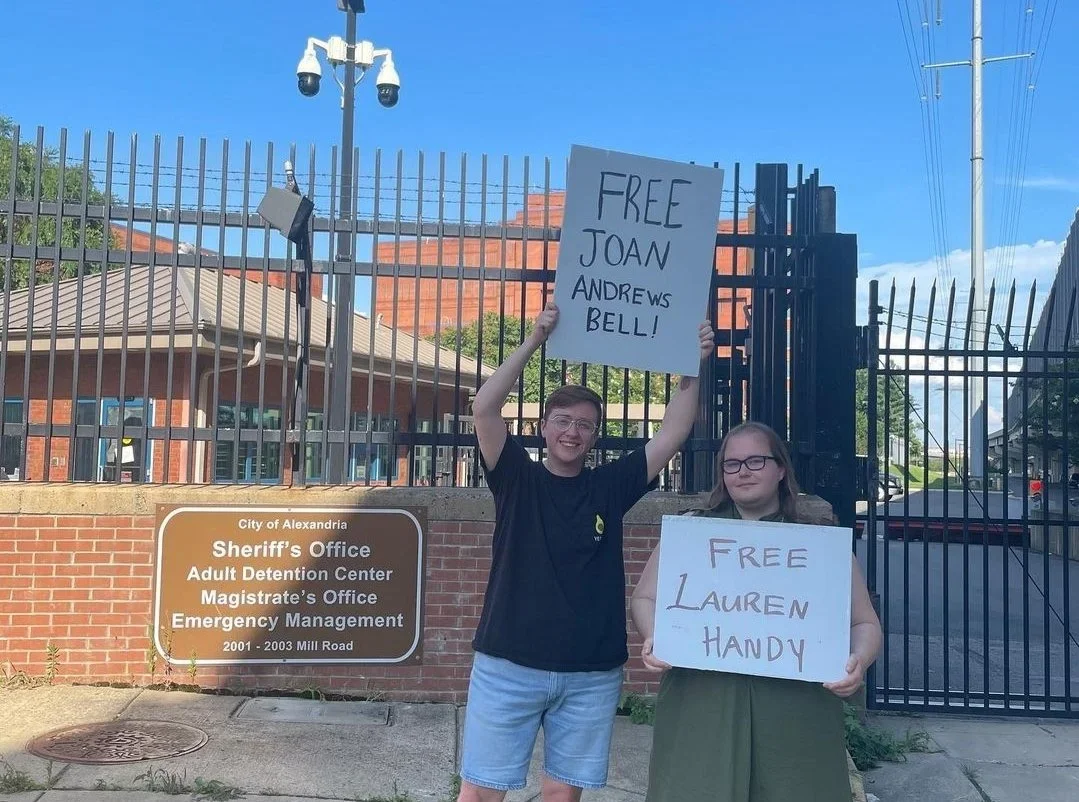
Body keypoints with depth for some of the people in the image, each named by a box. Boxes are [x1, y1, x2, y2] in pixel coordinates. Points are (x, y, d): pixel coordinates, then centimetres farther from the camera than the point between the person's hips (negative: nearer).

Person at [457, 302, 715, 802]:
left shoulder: (611, 487, 5)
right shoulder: (516, 479, 1)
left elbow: (674, 433, 1)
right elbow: (484, 410, -13)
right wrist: (535, 341, -18)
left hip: (592, 674, 2)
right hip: (508, 666, -2)